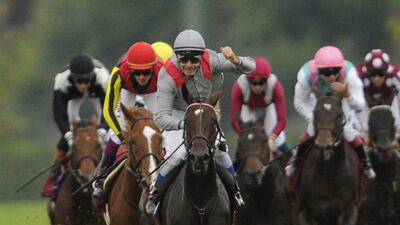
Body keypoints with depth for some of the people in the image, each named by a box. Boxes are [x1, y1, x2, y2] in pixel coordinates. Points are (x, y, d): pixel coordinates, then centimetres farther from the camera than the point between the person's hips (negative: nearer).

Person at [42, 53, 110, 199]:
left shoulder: (102, 78, -44)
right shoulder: (62, 80, -42)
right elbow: (59, 114, -39)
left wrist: (101, 131, -58)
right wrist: (69, 135, -54)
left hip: (97, 91, 1)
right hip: (73, 94, -1)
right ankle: (53, 178, -2)